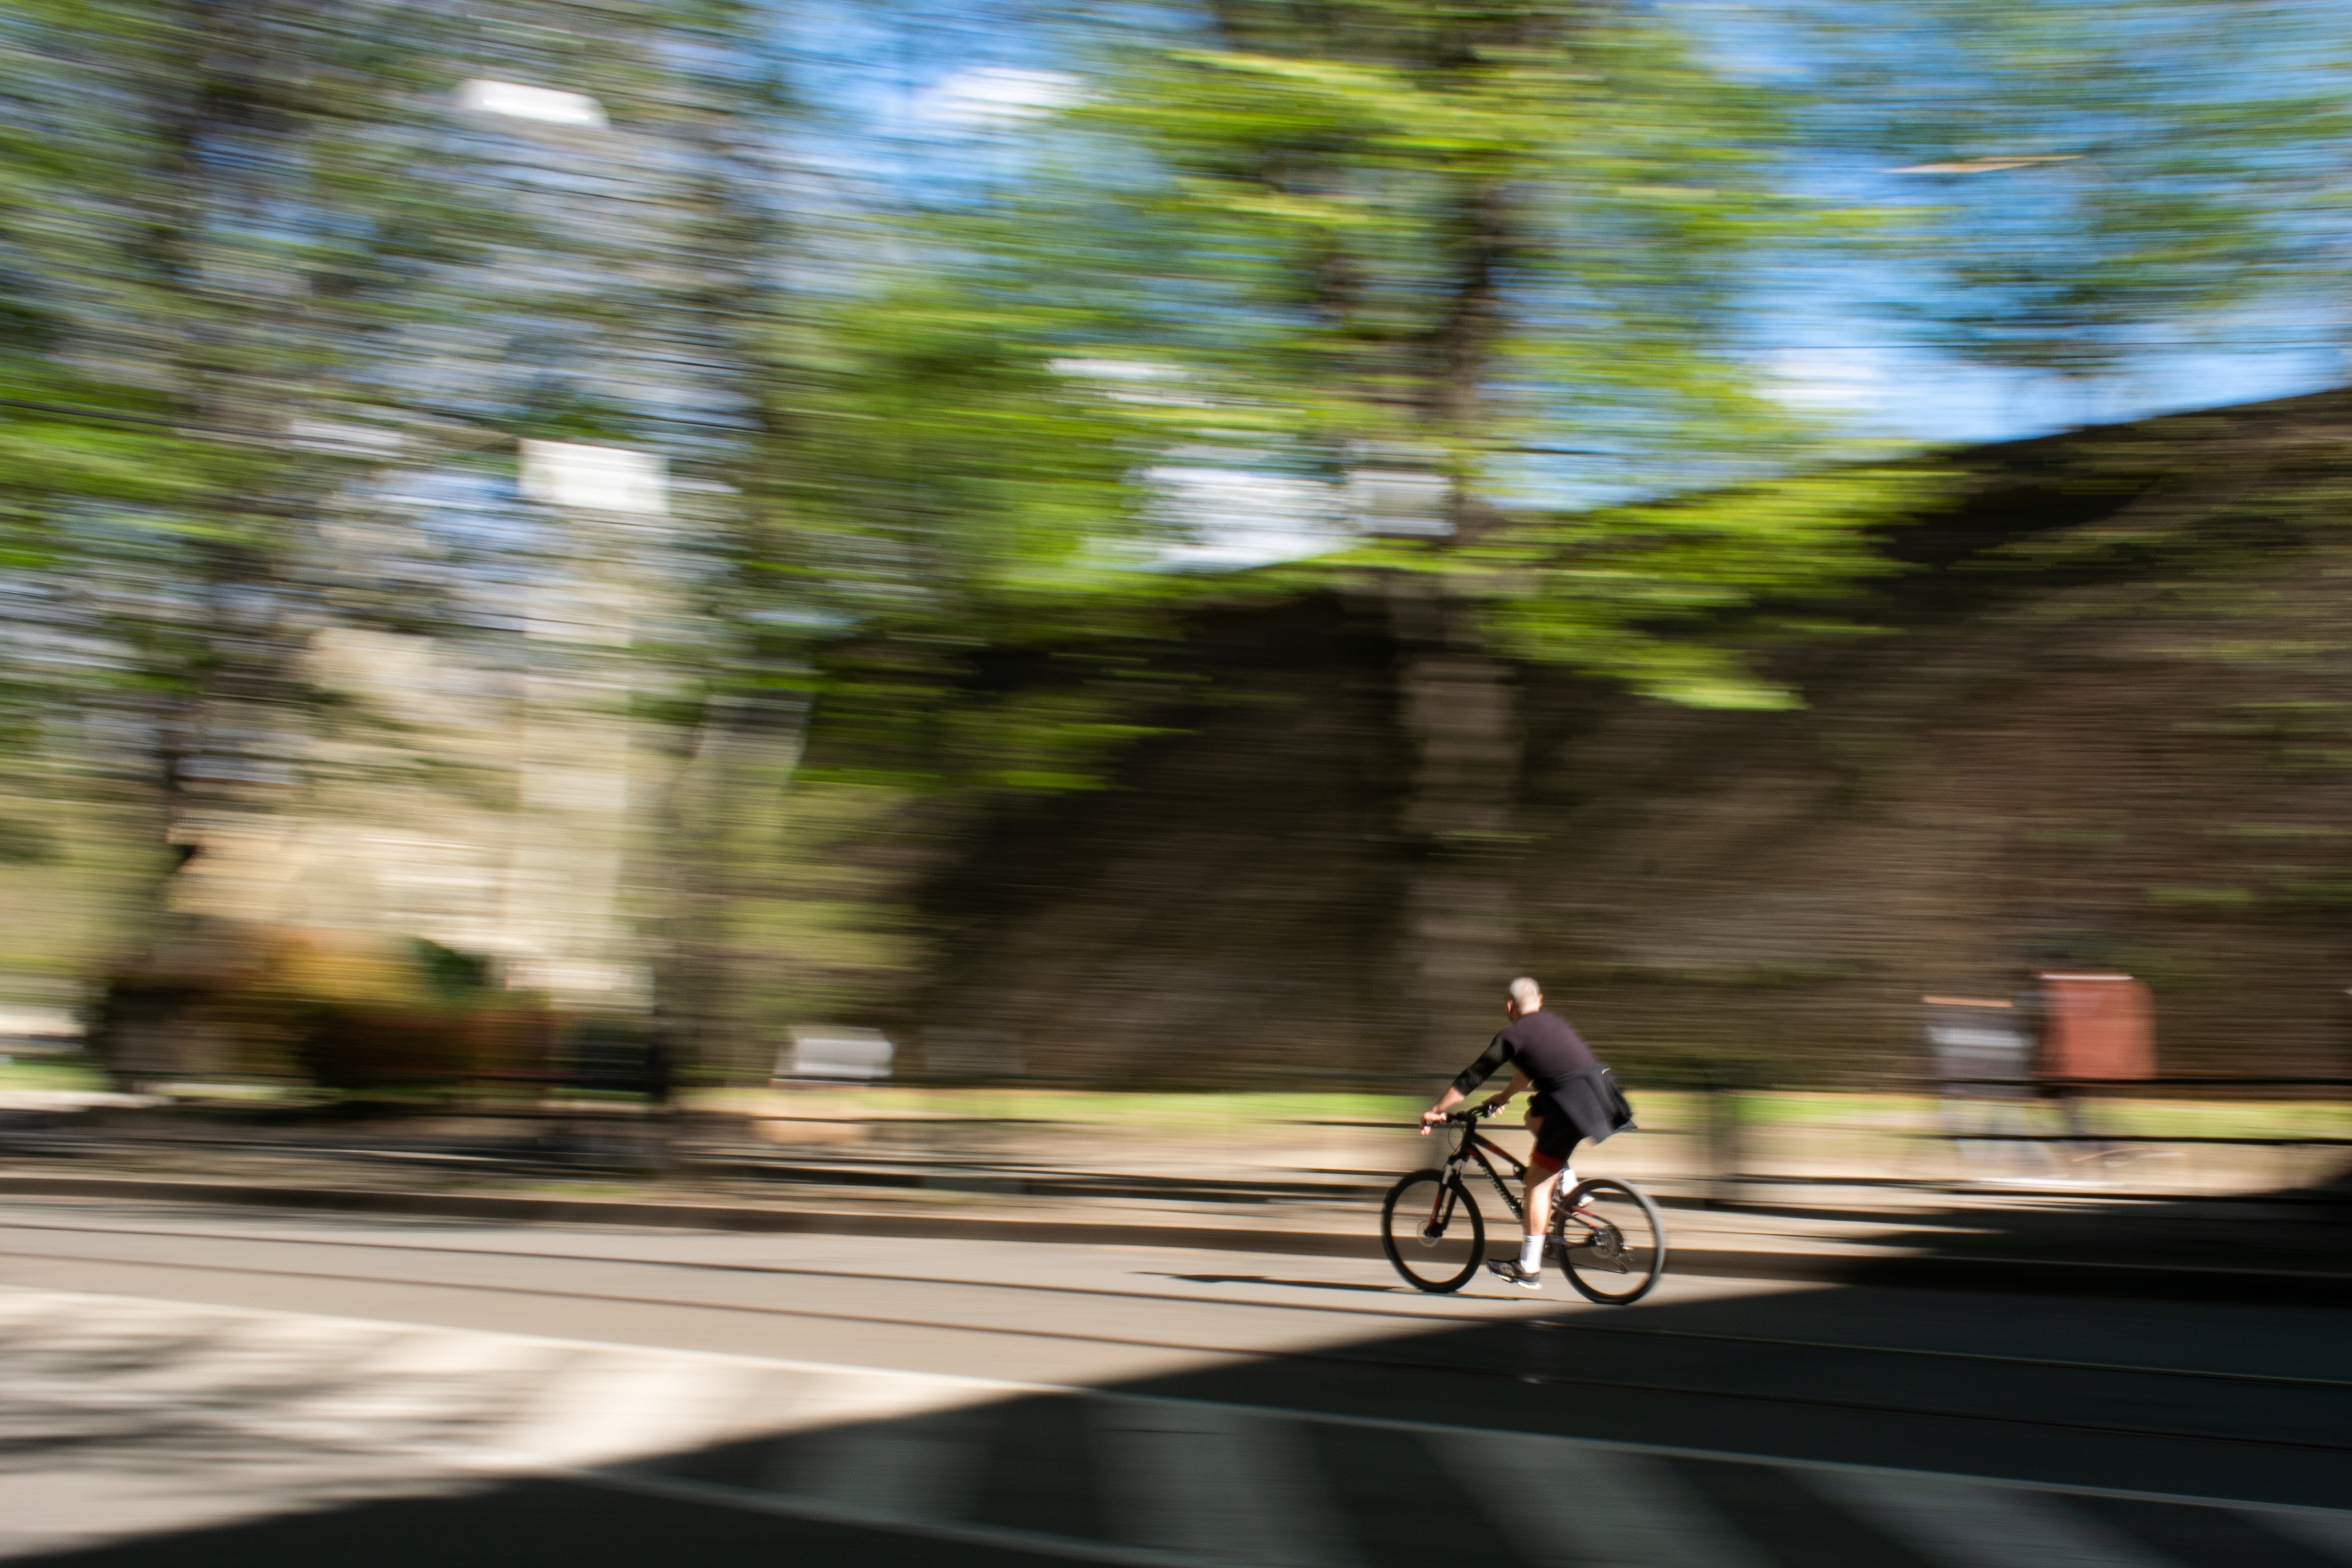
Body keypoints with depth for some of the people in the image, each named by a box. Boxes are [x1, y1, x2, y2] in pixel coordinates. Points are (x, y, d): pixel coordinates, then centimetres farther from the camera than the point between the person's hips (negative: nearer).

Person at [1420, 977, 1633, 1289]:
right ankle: (1568, 1185, 19)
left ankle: (1529, 1269, 3)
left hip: (1574, 1101, -8)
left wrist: (1435, 1111, 11)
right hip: (1601, 1091, 8)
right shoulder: (1552, 1021, 23)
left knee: (1537, 1181, 1)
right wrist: (1505, 1097, 52)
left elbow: (1472, 1078, 3)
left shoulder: (1513, 1034, 2)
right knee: (1534, 1119, 30)